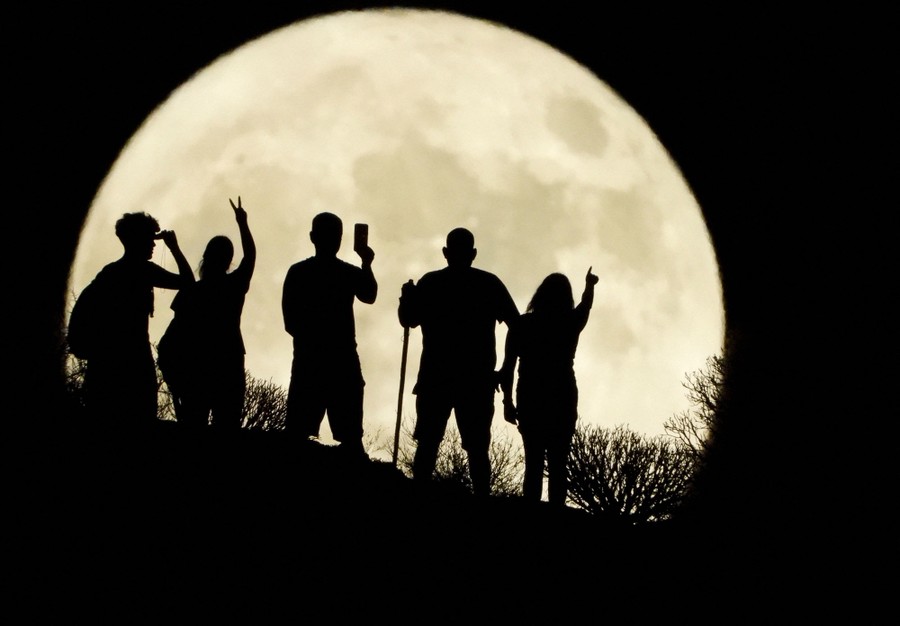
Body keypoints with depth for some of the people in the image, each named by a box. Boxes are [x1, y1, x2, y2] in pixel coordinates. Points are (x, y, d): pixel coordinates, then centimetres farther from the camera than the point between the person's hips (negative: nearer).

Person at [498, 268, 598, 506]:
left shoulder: (522, 325, 3)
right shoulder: (570, 323, 1)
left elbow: (508, 367, 0)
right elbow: (586, 305, 21)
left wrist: (507, 400, 5)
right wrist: (589, 285, 38)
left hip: (530, 400, 1)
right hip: (563, 401, -1)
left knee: (534, 462, 3)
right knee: (558, 465, 1)